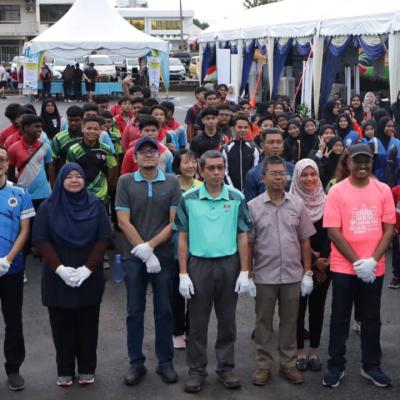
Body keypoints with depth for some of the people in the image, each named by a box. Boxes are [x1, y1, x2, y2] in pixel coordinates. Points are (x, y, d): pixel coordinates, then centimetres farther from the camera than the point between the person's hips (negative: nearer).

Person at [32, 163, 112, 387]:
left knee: (88, 325, 6)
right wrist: (60, 268, -15)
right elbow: (40, 239, -4)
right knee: (62, 326, 5)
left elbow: (104, 238, -3)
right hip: (57, 277, 0)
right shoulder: (49, 207, 1)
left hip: (89, 277, 0)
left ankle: (87, 369, 18)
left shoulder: (96, 205, 1)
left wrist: (87, 268, -13)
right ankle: (65, 371, 16)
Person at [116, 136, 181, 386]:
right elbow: (124, 222, -5)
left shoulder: (172, 183, 1)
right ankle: (136, 363, 17)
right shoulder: (125, 182, 1)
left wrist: (150, 246, -13)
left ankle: (166, 362, 18)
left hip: (164, 256, 0)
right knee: (135, 312, 6)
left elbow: (174, 222, -3)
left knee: (164, 311, 7)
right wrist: (143, 252, -11)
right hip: (134, 256, 0)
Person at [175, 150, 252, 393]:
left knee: (227, 321, 10)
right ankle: (197, 370, 18)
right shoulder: (189, 199, -1)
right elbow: (183, 239, 1)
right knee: (198, 322, 7)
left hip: (229, 264, 1)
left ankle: (226, 368, 23)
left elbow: (243, 237, 2)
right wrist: (183, 274, -4)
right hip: (198, 264, 0)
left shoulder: (237, 198, 0)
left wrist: (244, 272, -3)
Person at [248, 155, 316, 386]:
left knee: (289, 322, 11)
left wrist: (308, 273, 3)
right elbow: (248, 243, 0)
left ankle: (289, 364, 24)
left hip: (292, 275, 2)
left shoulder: (298, 204, 2)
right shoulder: (253, 207, -2)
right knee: (264, 322, 9)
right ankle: (263, 365, 20)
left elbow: (305, 240, 5)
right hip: (264, 276, -1)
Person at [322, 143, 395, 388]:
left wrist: (373, 260, -11)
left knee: (372, 319, 13)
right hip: (344, 267, -2)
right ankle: (336, 366, 19)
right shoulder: (337, 191, -6)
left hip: (374, 268, 2)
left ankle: (371, 366, 27)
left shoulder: (383, 190, 0)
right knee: (340, 318, 8)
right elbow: (333, 232, -9)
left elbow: (389, 229, 0)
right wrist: (357, 262, -14)